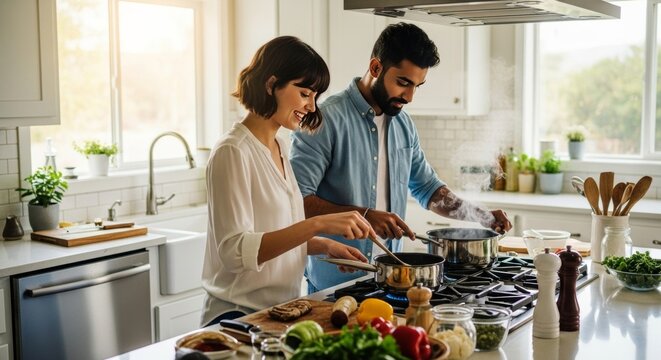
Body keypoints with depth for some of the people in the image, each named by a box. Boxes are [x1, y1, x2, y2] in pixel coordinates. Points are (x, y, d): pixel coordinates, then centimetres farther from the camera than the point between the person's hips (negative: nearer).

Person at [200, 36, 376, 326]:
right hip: (238, 316, -8)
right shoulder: (233, 152, -13)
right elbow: (235, 251, -21)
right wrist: (318, 224, -28)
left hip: (282, 310, 9)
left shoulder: (278, 147, 12)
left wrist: (324, 245, 5)